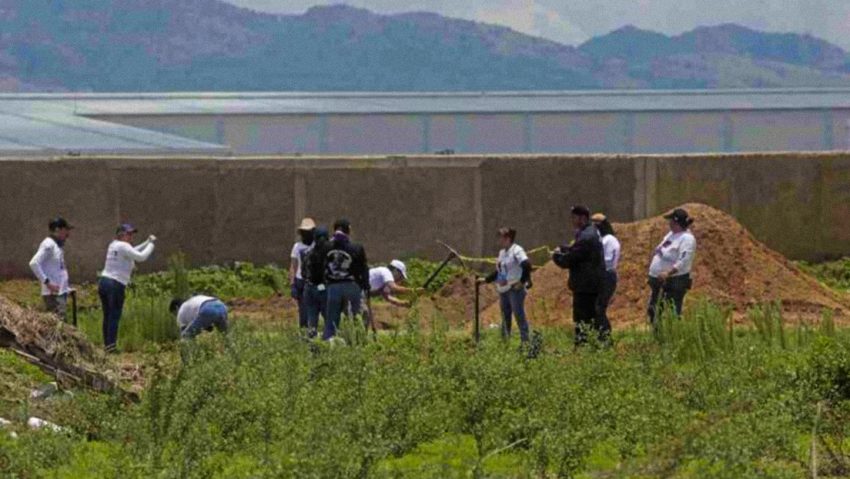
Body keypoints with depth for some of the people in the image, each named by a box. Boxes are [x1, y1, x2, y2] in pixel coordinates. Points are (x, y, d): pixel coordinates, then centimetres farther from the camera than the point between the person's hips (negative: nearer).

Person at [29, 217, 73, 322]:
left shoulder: (58, 245, 15)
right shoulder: (48, 245, -12)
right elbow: (34, 263, -21)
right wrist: (47, 282, -20)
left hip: (61, 291, 9)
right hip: (53, 293, -9)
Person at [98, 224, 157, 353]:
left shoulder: (113, 245, 18)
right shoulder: (123, 246, -9)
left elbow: (132, 252, 30)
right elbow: (141, 257, -15)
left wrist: (147, 242, 27)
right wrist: (151, 243, -3)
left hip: (104, 281, 8)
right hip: (116, 284, -8)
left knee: (107, 316, 10)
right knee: (114, 316, -6)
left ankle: (107, 345, 9)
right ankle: (111, 346, -9)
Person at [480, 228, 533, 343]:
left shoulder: (517, 251, -10)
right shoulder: (502, 252, 17)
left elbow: (527, 266, -22)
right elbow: (498, 271, 26)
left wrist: (522, 281, -22)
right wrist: (486, 280, 22)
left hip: (515, 289, -9)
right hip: (503, 290, 9)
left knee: (519, 315, -10)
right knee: (505, 317, 11)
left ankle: (525, 341, -10)